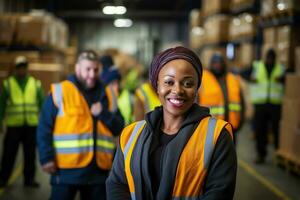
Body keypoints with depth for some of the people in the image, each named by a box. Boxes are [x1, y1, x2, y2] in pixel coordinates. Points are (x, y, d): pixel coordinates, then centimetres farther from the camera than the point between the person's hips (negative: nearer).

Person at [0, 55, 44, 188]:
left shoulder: (36, 84, 7)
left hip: (32, 125, 1)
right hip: (13, 125, -1)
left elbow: (42, 103, 10)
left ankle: (29, 179, 18)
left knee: (30, 154, 8)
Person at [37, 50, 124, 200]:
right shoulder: (59, 92, -2)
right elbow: (44, 129, -4)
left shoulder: (106, 95, 12)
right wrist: (46, 158, -11)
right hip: (67, 169, -4)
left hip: (98, 169, 4)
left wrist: (104, 114, -8)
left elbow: (119, 128, 9)